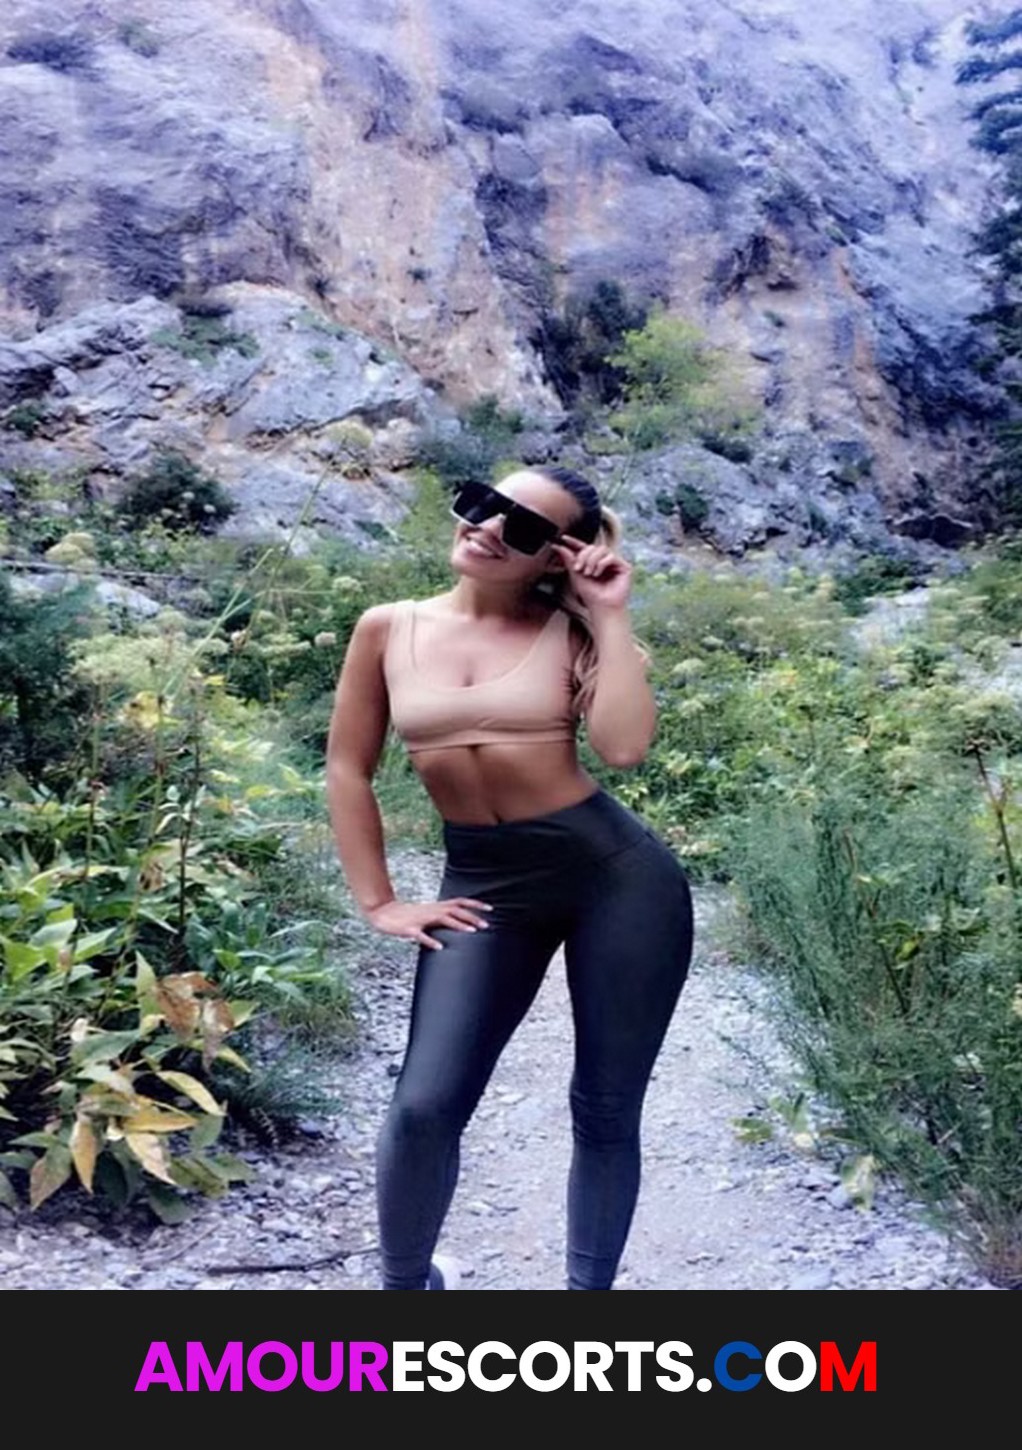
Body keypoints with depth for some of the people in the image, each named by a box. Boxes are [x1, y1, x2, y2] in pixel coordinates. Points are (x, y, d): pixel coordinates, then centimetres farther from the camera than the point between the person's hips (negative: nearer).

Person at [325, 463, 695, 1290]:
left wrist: (610, 614, -12)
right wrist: (377, 902, 4)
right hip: (485, 884, 1)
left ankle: (590, 1286, 33)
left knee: (606, 1110, 10)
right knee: (424, 1107, -4)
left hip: (617, 871, -1)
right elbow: (349, 767, 8)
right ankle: (406, 1281, 27)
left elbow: (624, 747, -19)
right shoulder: (389, 630, 3)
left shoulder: (572, 631, -2)